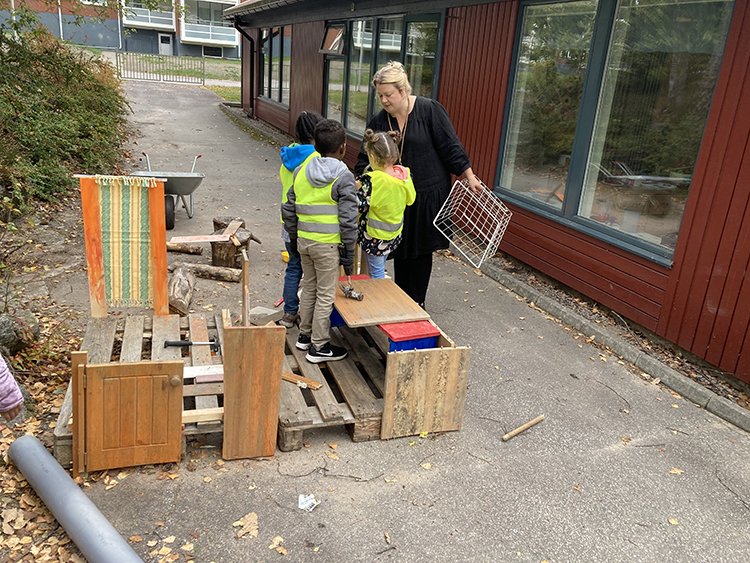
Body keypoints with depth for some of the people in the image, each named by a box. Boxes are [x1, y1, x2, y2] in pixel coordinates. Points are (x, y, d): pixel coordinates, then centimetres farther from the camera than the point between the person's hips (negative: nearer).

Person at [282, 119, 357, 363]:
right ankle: (319, 346, 13)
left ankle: (305, 335, 33)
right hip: (328, 245, -6)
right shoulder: (343, 177, -12)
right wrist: (349, 252, -6)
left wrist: (293, 238, 21)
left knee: (309, 287, 20)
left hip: (304, 241, 6)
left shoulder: (301, 172, 5)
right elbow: (348, 219, -13)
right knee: (326, 295, 4)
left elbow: (288, 210, 10)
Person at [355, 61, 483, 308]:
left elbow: (450, 146, -8)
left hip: (429, 195, -3)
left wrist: (470, 176, -6)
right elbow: (365, 159, 2)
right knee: (401, 249, 9)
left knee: (421, 250, 7)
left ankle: (417, 301, 22)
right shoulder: (378, 121, 0)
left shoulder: (429, 110, -11)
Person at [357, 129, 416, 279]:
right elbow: (410, 199, 5)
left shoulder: (372, 180, -28)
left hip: (375, 236, -6)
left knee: (376, 274, 9)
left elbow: (359, 206, -22)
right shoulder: (404, 175, -10)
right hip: (395, 234, 6)